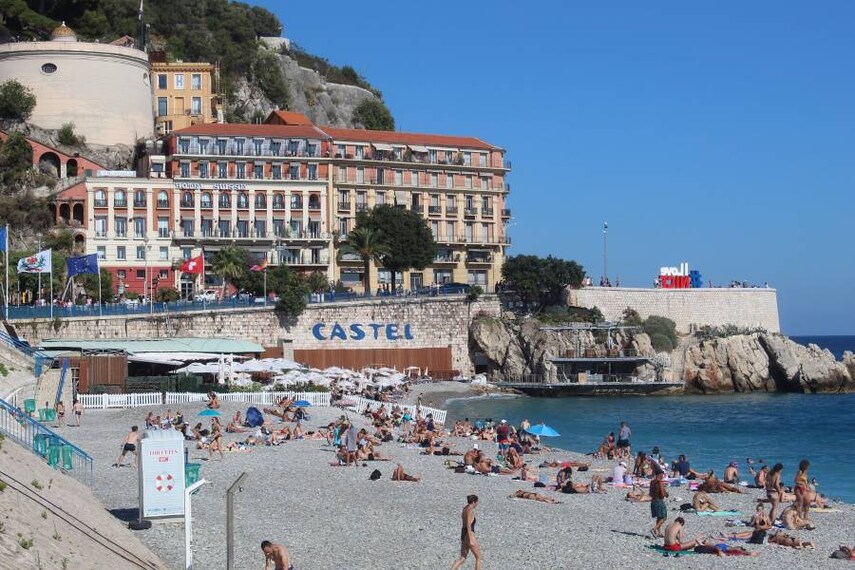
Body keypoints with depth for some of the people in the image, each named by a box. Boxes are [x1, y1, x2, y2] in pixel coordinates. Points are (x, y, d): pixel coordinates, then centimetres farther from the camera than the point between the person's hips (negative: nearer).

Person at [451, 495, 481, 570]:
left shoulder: (465, 508, 11)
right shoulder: (470, 511, -17)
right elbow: (468, 526, -23)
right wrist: (471, 540, -25)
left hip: (463, 534, 9)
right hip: (469, 536, -9)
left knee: (462, 558, 9)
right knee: (478, 557, 7)